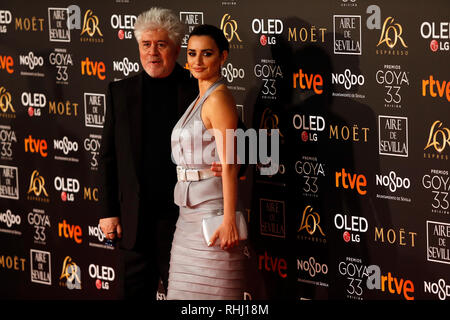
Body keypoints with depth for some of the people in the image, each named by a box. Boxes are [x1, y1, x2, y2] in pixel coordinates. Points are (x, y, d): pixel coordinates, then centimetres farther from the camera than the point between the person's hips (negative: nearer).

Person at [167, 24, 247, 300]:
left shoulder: (219, 99, -13)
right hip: (191, 212, 9)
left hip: (213, 209, -9)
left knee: (211, 290, -6)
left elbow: (229, 164, -18)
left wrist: (229, 220, -23)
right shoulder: (199, 100, 16)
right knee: (189, 289, 11)